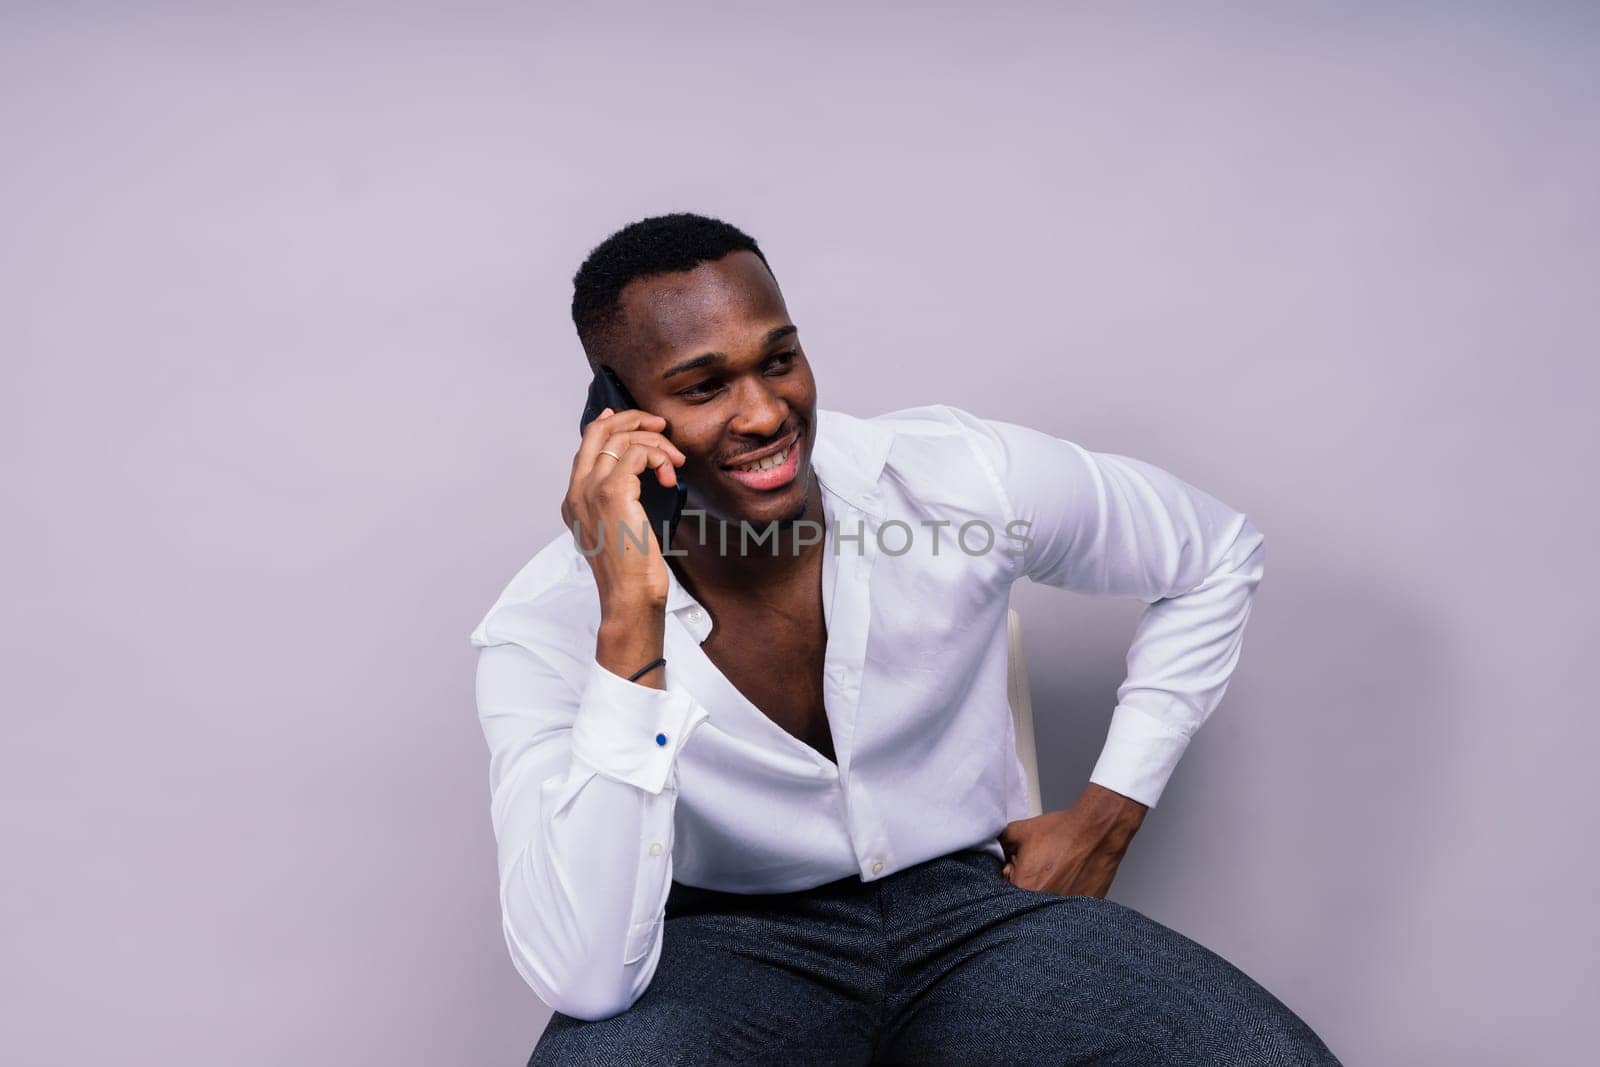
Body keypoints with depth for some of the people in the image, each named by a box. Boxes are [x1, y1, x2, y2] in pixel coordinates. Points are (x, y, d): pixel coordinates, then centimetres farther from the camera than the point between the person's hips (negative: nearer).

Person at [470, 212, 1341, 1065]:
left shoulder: (957, 476, -13)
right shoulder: (545, 631, -18)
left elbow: (1218, 555, 5)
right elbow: (581, 981, -30)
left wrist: (1107, 815, -2)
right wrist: (630, 622, -35)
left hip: (974, 903, 2)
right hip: (734, 942, -1)